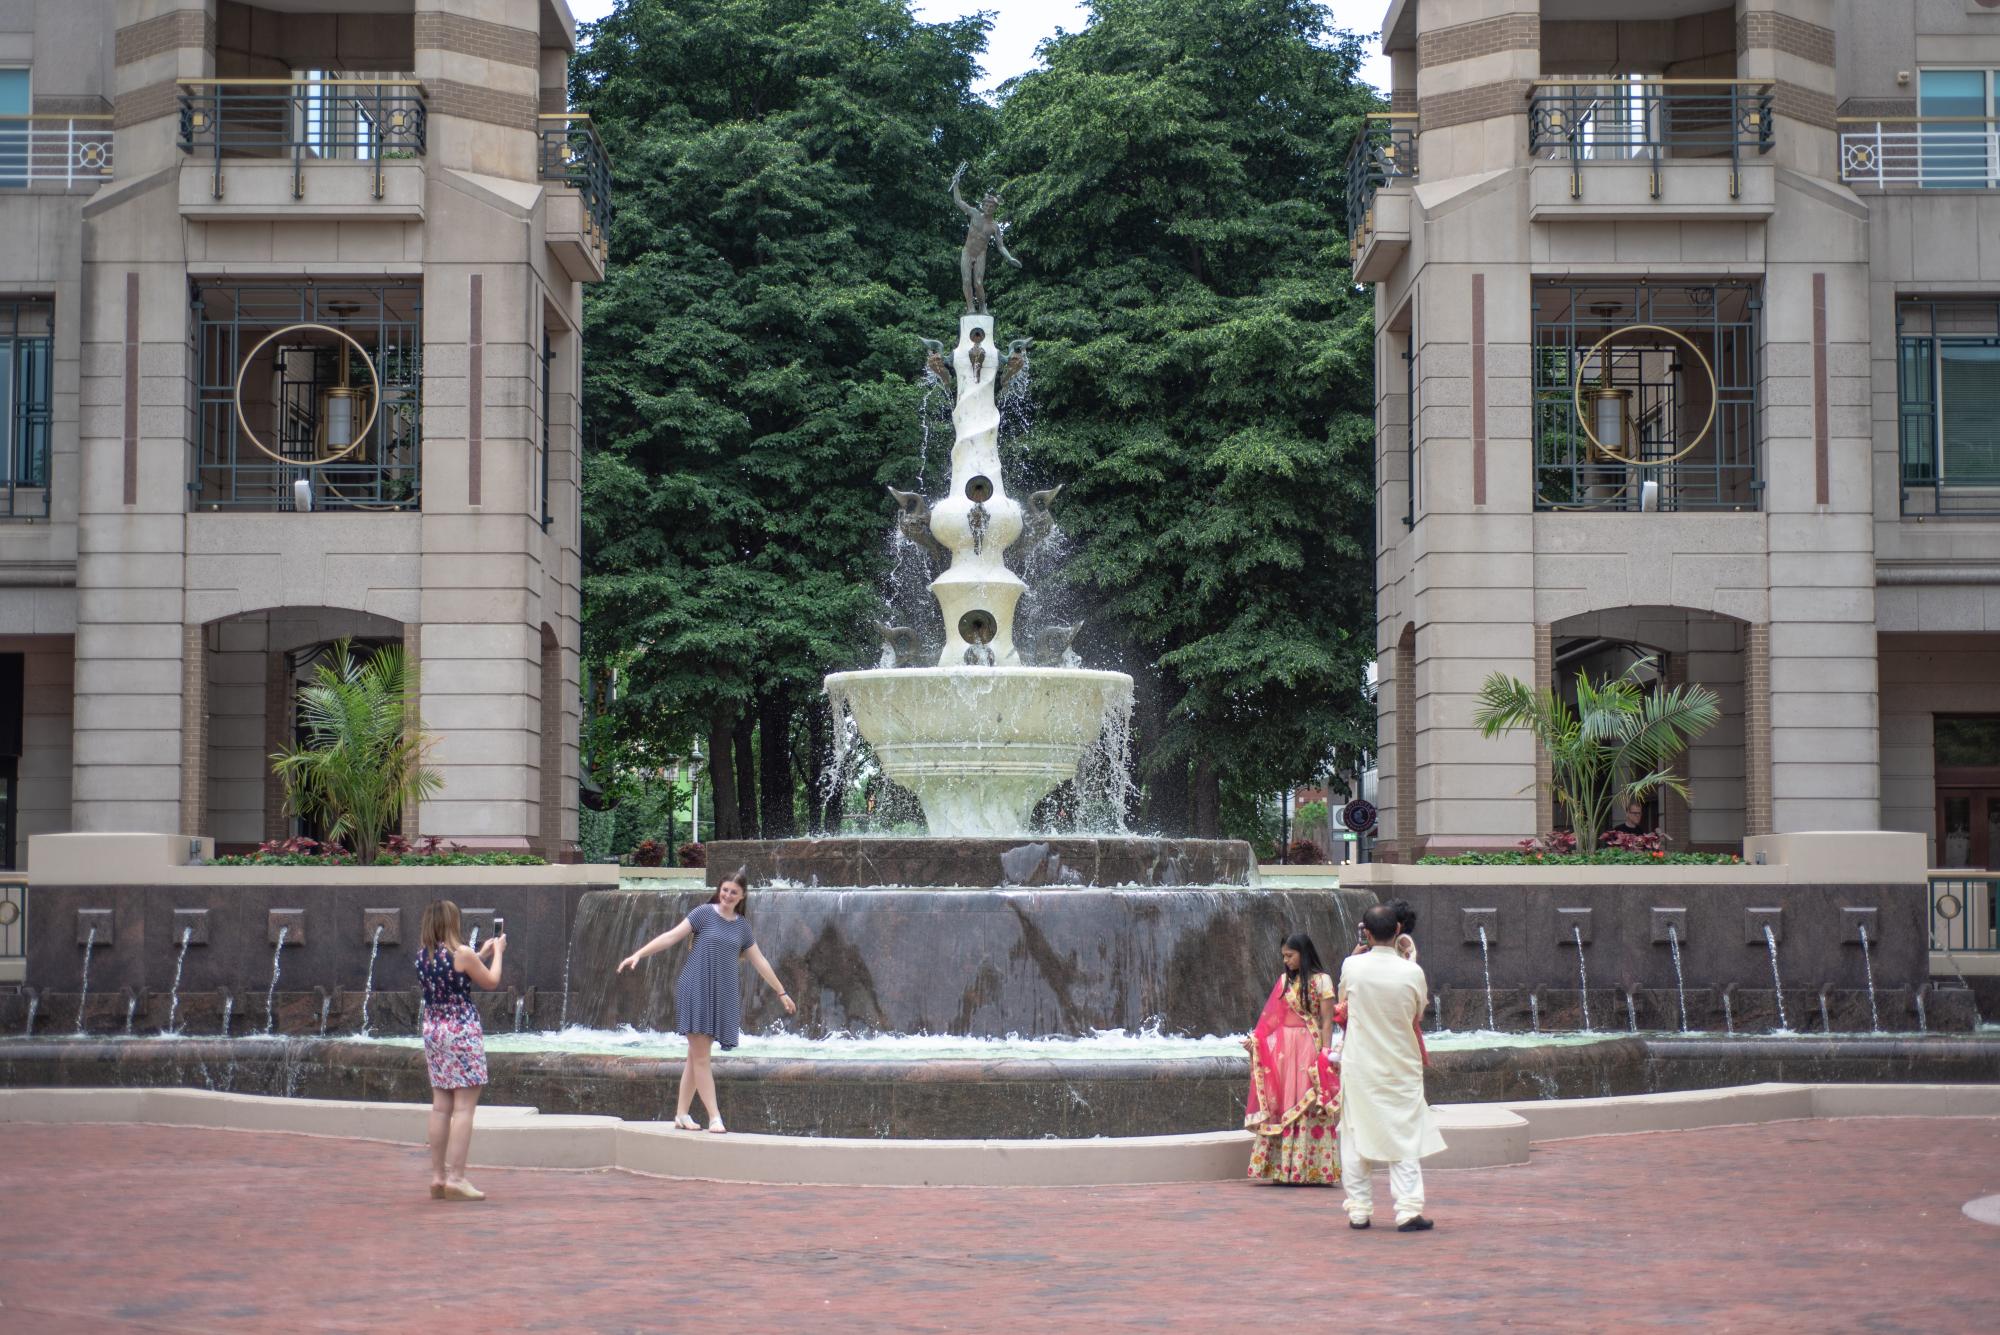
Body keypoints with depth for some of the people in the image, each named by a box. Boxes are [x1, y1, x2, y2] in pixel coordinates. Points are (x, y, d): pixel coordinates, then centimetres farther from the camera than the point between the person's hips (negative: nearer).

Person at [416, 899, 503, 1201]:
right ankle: (455, 1178, -9)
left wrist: (481, 955, 28)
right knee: (464, 1107, -5)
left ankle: (438, 1176, 13)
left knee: (441, 1106, 11)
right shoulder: (461, 953, -13)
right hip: (462, 1031, -7)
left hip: (433, 1030, 7)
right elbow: (491, 982, -1)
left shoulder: (422, 957, 6)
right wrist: (497, 953, 15)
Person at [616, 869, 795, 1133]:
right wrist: (639, 954, -16)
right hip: (696, 990, -4)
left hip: (723, 994, 4)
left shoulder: (742, 926, 11)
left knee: (696, 1055, 8)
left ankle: (681, 1113, 14)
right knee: (700, 1055, -6)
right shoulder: (704, 913, -2)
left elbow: (759, 962, 18)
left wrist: (782, 992, 23)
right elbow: (672, 936, -7)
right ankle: (714, 1116, -9)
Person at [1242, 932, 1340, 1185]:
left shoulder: (1321, 980, -2)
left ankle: (1313, 1169, -4)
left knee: (1310, 1107, -6)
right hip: (1283, 1048, 5)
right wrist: (1255, 1039, 0)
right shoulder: (1284, 980, 13)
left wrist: (1325, 1054, -12)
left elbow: (1327, 1021, -6)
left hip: (1309, 1048, -5)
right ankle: (1284, 1167, 5)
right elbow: (1273, 1017, 11)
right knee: (1282, 1106, 2)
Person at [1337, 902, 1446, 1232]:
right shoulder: (1412, 972, -12)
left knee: (1356, 1137, 9)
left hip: (1359, 1066, 1)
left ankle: (1359, 1210, 9)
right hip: (1401, 1066, -1)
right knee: (1405, 1138, 3)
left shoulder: (1352, 966, -9)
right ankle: (1409, 1210, -7)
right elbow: (1416, 1017, 2)